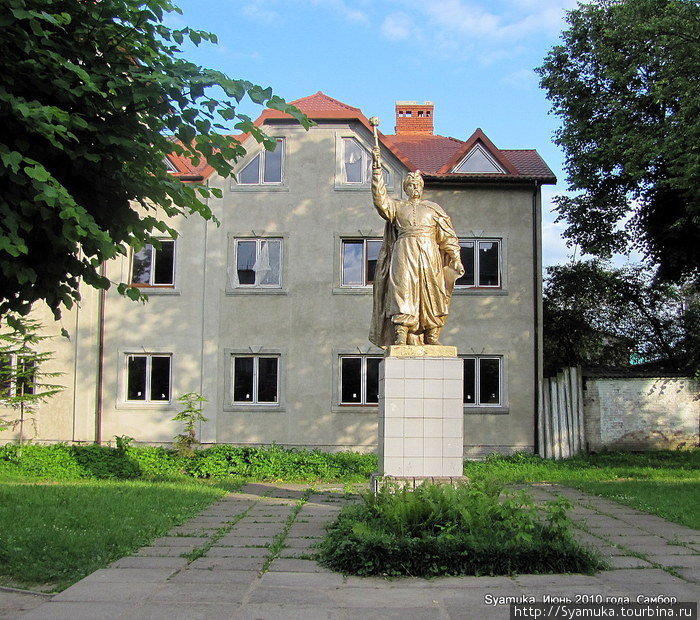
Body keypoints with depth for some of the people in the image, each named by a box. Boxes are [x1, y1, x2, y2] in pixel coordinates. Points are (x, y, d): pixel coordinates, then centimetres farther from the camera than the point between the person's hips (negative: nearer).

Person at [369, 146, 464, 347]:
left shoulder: (433, 208, 20)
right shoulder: (397, 207, 19)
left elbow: (448, 236, 15)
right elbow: (380, 198, 0)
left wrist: (456, 258, 4)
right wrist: (377, 168, -6)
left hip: (429, 255, 1)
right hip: (404, 254, -1)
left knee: (431, 294, -6)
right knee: (403, 292, -14)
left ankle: (432, 337, -4)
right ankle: (400, 336, -21)